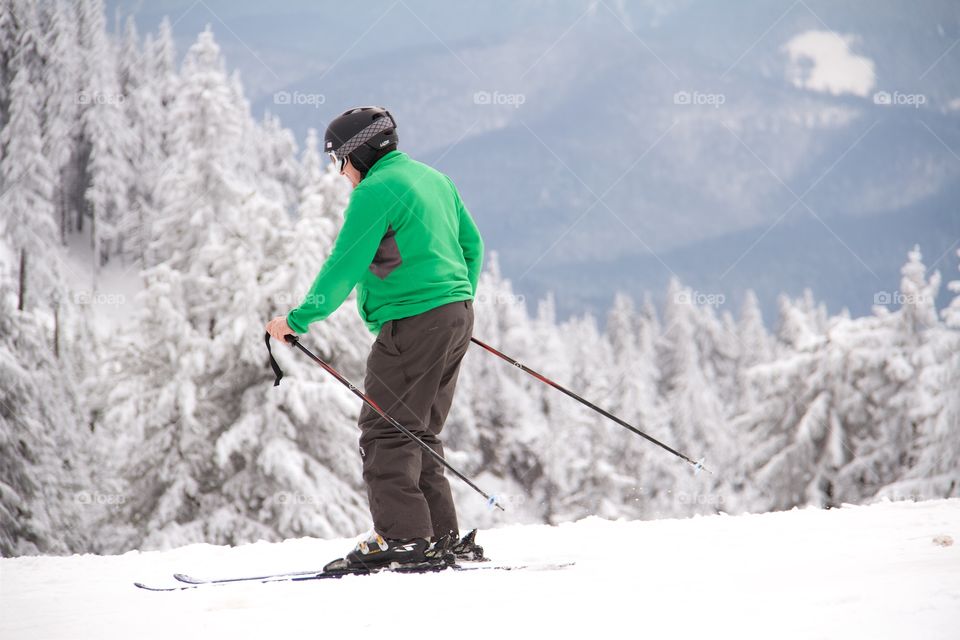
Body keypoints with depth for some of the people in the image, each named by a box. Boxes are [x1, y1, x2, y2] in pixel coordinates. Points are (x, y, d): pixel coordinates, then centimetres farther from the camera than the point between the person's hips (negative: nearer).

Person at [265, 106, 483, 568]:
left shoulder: (375, 191, -11)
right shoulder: (433, 179, 18)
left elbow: (344, 266, -17)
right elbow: (471, 244, 25)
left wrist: (300, 319, -14)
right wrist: (460, 298, 37)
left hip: (413, 322, -10)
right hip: (455, 313, 10)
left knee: (385, 431, -6)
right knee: (419, 432, 14)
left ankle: (400, 534, -11)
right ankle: (441, 535, 12)